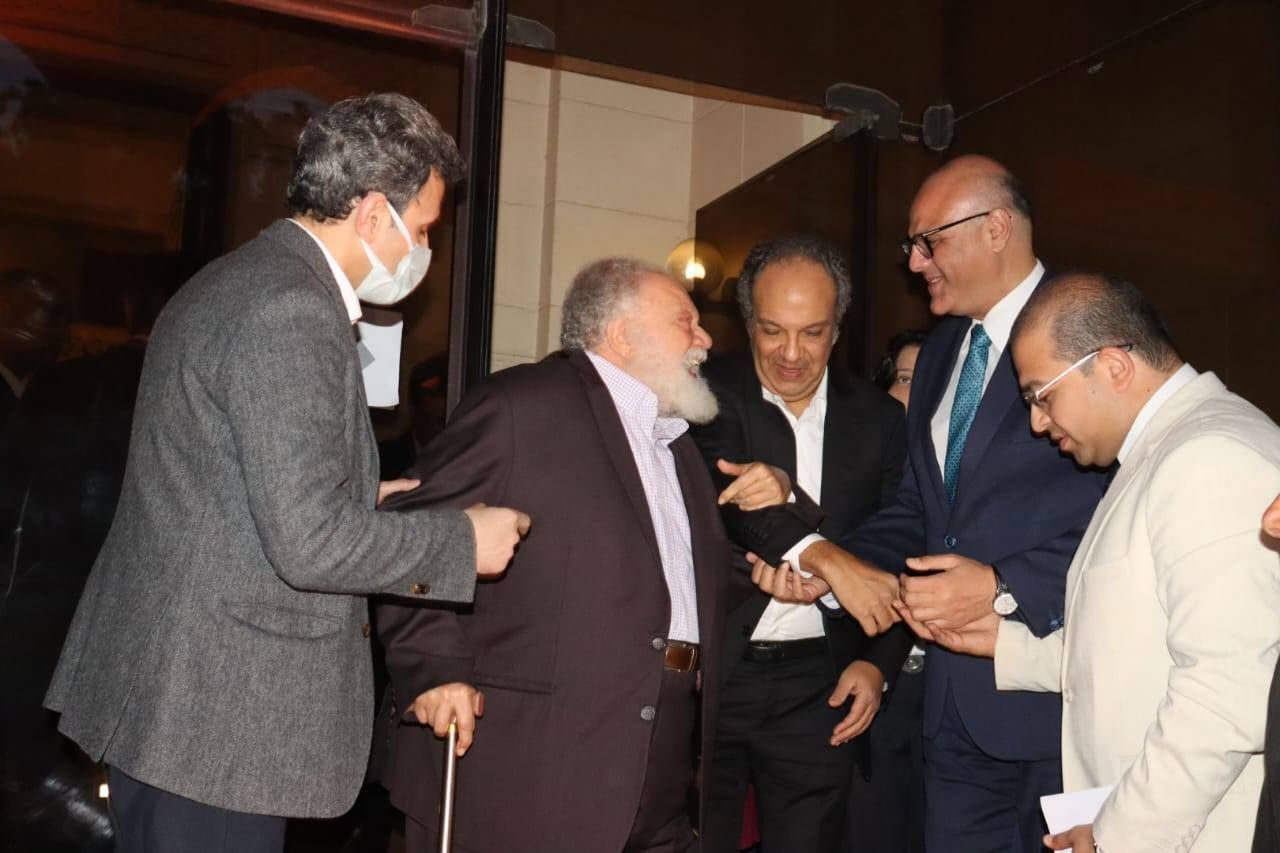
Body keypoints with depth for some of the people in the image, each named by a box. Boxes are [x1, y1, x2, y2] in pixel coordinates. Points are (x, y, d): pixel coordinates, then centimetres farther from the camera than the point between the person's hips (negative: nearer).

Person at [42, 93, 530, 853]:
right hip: (216, 708, -10)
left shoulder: (237, 282, 12)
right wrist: (463, 539, -12)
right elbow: (310, 542, -25)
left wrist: (363, 499, 15)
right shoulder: (291, 310, -20)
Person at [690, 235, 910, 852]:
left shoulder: (878, 419, 5)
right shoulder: (710, 393, -5)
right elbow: (732, 499, -23)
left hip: (818, 685, 2)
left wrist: (879, 662, 0)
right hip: (710, 667, -2)